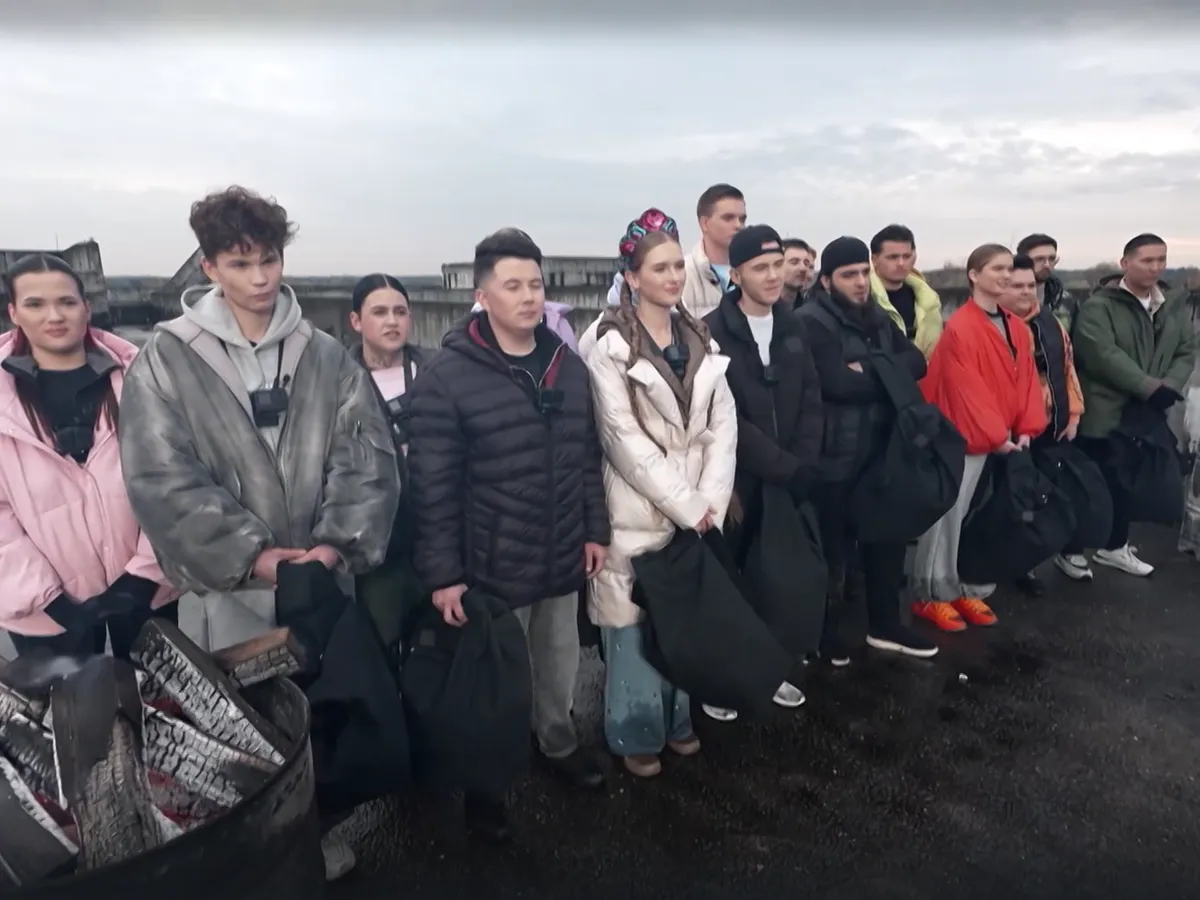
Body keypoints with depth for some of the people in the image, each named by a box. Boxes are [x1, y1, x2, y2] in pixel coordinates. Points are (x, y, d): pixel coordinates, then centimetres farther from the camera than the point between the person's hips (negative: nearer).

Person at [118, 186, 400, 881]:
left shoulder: (326, 355, 3)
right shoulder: (166, 358, -4)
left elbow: (369, 453, -4)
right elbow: (160, 477, -11)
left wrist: (337, 542, -16)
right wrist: (250, 553, -16)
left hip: (322, 576, 2)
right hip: (228, 584, -2)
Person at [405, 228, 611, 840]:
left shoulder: (568, 365, 4)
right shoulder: (447, 376, -14)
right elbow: (432, 485, -14)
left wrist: (596, 529, 10)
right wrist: (442, 571, -14)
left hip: (563, 558, 5)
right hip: (493, 565, -5)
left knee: (559, 663, 22)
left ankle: (558, 742, 49)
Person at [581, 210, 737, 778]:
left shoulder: (699, 340, 8)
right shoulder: (610, 346, -10)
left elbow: (723, 424, 4)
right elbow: (625, 439, -15)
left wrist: (709, 498, -8)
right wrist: (684, 505, -14)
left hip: (698, 509, 5)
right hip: (638, 511, -5)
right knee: (635, 624, 4)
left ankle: (675, 719, 34)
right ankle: (635, 734, 23)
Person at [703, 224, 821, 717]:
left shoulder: (791, 327, 9)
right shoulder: (712, 333, -10)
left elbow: (810, 401, 7)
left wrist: (805, 464, -7)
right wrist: (785, 467, -17)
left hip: (789, 481, 5)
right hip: (735, 482, -5)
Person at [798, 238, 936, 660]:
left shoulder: (879, 318, 13)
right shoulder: (811, 322, -13)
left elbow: (916, 362, 2)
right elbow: (838, 383, -26)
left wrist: (870, 367, -16)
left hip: (880, 451, 8)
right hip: (834, 459, -8)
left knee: (887, 540, 17)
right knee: (834, 550, 3)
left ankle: (885, 625, 35)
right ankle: (826, 633, 23)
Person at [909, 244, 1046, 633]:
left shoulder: (1017, 328, 11)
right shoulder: (959, 328, -15)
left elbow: (1026, 380, 11)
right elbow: (965, 390, -17)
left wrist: (1026, 427, 0)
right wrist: (995, 435, -15)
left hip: (1001, 437, 8)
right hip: (965, 437, -8)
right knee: (949, 514, -3)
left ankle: (967, 589, 23)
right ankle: (931, 595, 8)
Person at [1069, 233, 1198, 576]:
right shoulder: (1098, 306, -10)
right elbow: (1104, 356, -21)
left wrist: (1171, 386, -9)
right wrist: (1150, 387, -22)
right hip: (1101, 415, -6)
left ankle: (1115, 546, 32)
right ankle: (1072, 550, 15)